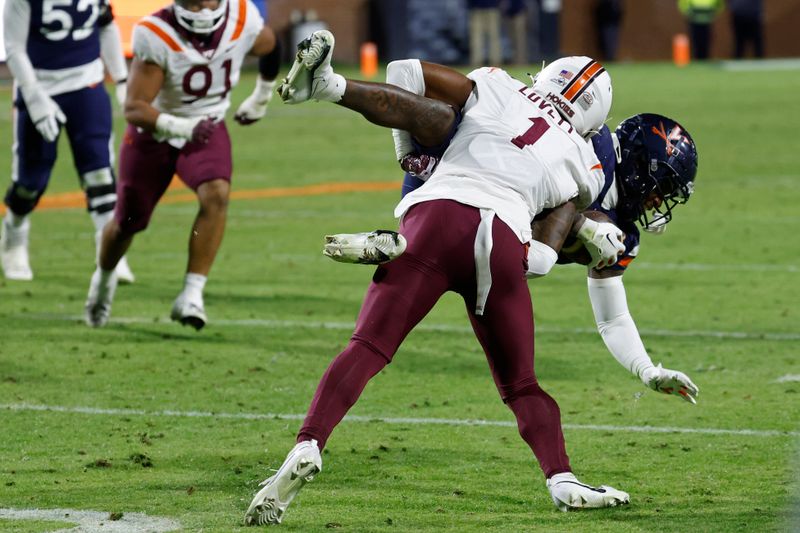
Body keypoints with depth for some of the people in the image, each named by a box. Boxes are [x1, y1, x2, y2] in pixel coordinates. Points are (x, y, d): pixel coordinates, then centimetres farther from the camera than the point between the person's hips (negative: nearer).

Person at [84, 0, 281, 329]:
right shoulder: (156, 36, -31)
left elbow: (270, 47, 7)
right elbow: (134, 110, -33)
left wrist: (261, 99, 18)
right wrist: (181, 127, -48)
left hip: (206, 130, 2)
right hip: (155, 133, -2)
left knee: (216, 195, -28)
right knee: (128, 222, 11)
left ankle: (191, 295, -26)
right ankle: (104, 278, 44)